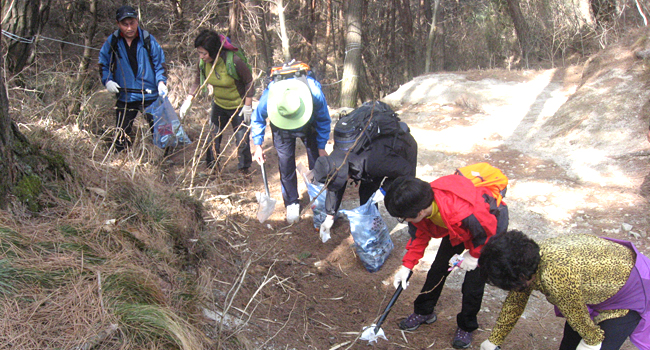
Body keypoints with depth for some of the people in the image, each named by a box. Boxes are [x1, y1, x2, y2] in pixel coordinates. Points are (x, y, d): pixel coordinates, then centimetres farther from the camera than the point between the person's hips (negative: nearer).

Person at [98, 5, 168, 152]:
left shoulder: (148, 40, -4)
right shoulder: (112, 42, 0)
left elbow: (160, 63, 4)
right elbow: (103, 65, 11)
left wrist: (161, 82, -12)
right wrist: (107, 81, -7)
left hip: (150, 96, -1)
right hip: (124, 97, 1)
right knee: (122, 138, 7)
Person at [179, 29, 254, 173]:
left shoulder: (234, 61, -30)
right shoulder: (203, 62, -15)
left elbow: (249, 82, -16)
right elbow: (198, 81, 4)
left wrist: (247, 106, -15)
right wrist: (189, 99, -9)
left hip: (239, 106, -5)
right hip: (218, 105, 5)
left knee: (241, 139, 2)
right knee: (213, 137, 9)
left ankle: (244, 169, 22)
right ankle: (211, 168, 25)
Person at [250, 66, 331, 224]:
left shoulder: (315, 94, -41)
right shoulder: (269, 96, -39)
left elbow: (324, 121, -17)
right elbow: (257, 119, -14)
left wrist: (322, 148, -9)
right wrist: (257, 146, -13)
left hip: (310, 126, 0)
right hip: (281, 128, 0)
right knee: (286, 165, -1)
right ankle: (291, 203, 17)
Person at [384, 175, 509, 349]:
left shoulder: (462, 212, -47)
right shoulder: (423, 203, -24)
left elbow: (488, 230, -27)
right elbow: (420, 235, -4)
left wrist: (474, 255, -14)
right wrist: (407, 265, -6)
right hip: (457, 226, 6)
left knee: (474, 281, -4)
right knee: (438, 268, 10)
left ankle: (466, 327, 21)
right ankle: (423, 311, 32)